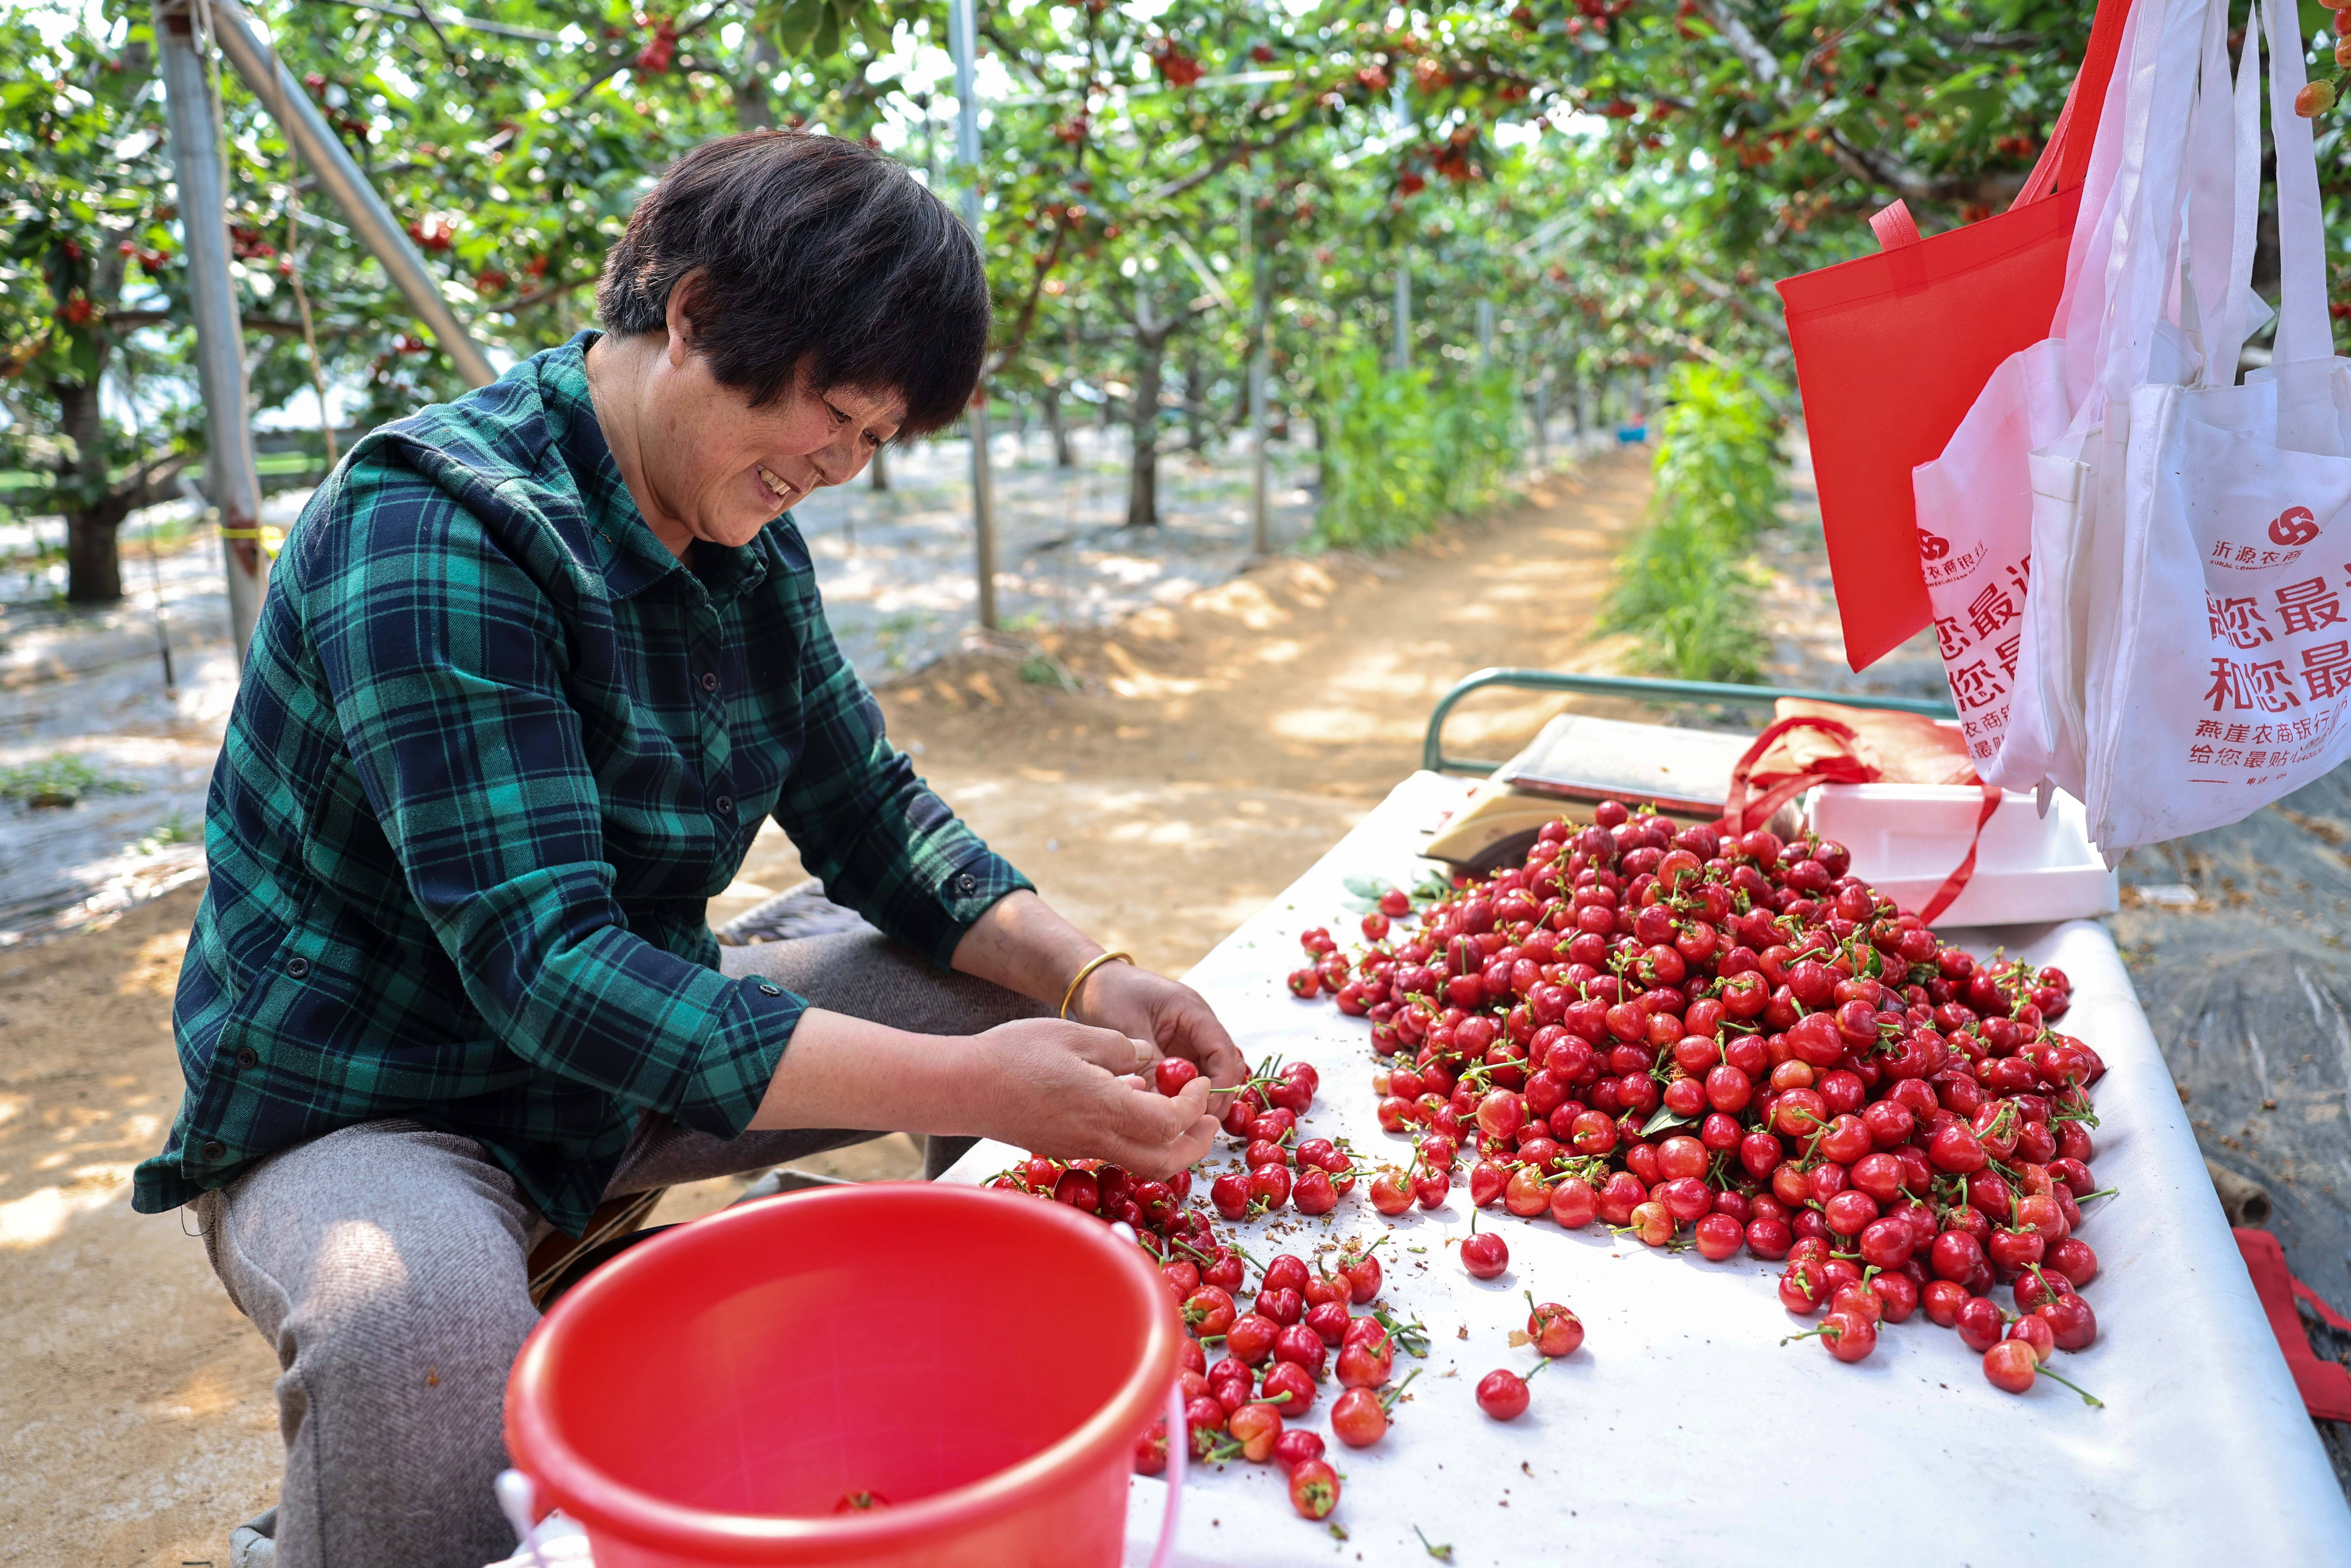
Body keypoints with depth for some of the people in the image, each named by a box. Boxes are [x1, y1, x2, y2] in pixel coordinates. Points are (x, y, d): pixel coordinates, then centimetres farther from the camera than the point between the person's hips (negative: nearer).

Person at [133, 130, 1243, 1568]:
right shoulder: (429, 538, -26)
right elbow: (544, 963, -34)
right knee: (421, 1317, -41)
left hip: (635, 1054, 8)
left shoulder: (747, 541, -1)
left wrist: (1088, 977, -15)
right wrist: (969, 1088, -40)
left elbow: (869, 808, 3)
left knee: (1034, 993, 2)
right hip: (366, 1111, -7)